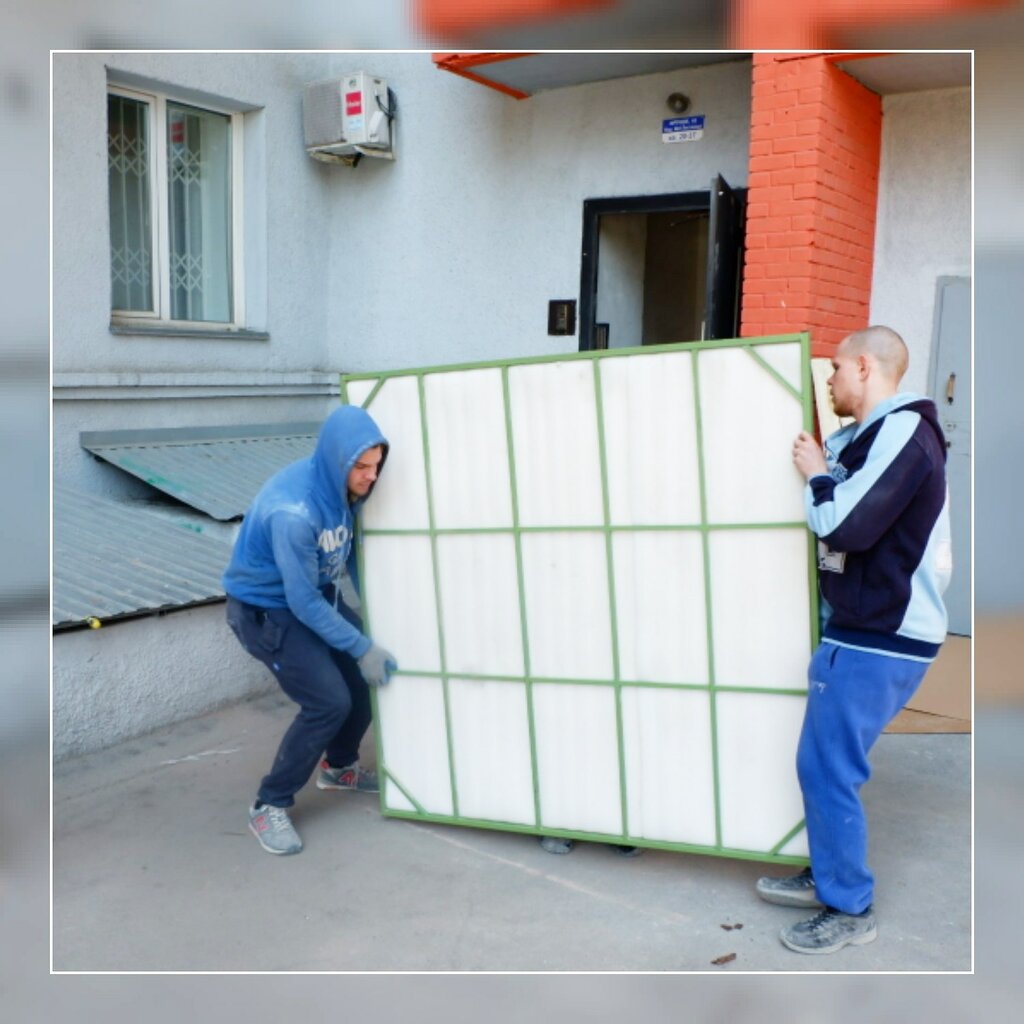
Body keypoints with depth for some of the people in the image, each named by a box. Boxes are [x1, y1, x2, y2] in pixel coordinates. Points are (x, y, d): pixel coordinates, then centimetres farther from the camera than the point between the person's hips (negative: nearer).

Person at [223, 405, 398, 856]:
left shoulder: (344, 485, -12)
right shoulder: (293, 510, -36)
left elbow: (350, 548, 5)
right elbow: (303, 602, -29)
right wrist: (362, 648, -24)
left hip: (320, 593, 8)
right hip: (267, 609, -7)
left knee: (366, 682, 7)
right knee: (329, 702, -16)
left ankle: (339, 767, 33)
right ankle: (269, 806, 2)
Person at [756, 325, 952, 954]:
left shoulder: (904, 430, -17)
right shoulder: (868, 437, 13)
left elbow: (846, 525, -23)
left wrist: (817, 475, -7)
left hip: (880, 640, -10)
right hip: (867, 631, 10)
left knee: (828, 769, -4)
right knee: (825, 763, 17)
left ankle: (850, 911, 10)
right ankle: (827, 877, 31)